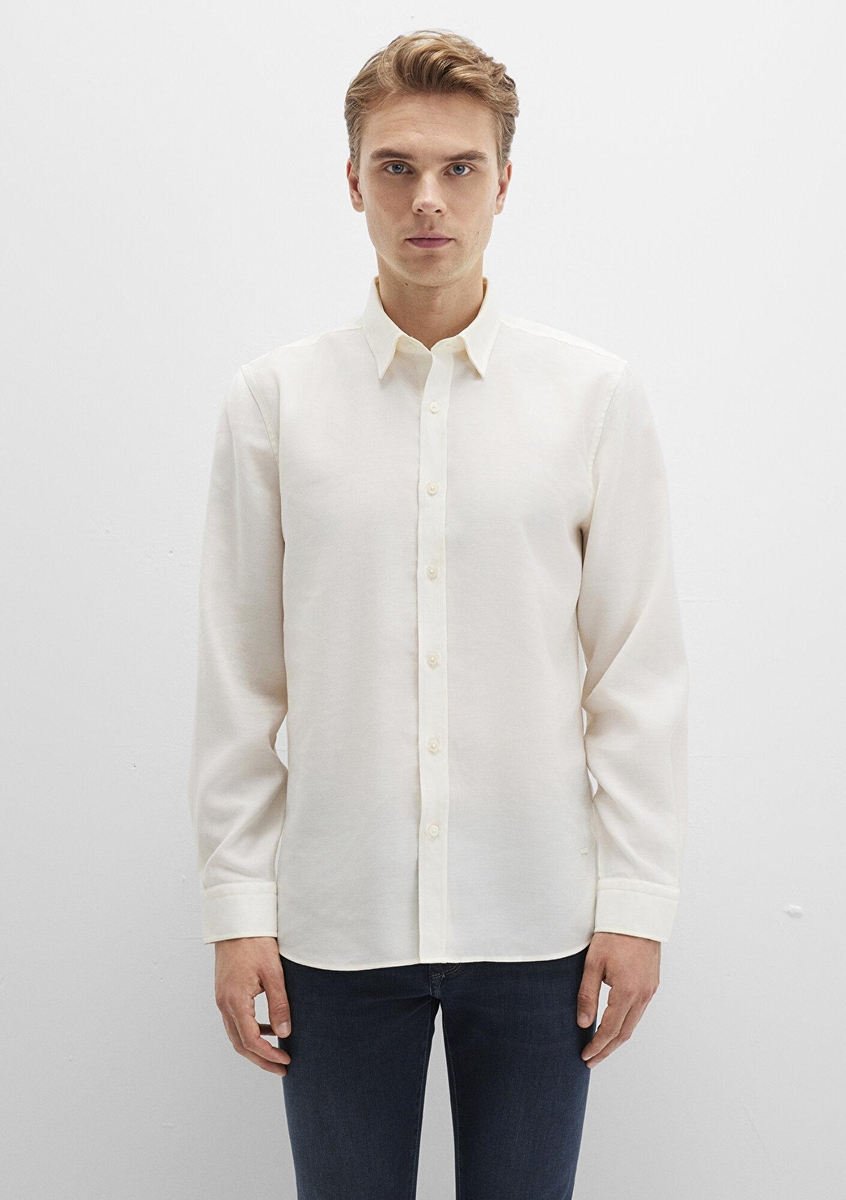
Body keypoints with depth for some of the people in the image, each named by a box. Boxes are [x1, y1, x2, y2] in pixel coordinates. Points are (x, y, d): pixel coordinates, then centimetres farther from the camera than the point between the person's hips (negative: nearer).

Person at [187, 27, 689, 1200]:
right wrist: (236, 905, 0)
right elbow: (238, 678, 2)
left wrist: (638, 902, -2)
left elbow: (640, 672, 0)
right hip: (335, 922, 0)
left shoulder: (596, 392, -1)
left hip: (536, 920, 0)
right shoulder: (275, 397, -1)